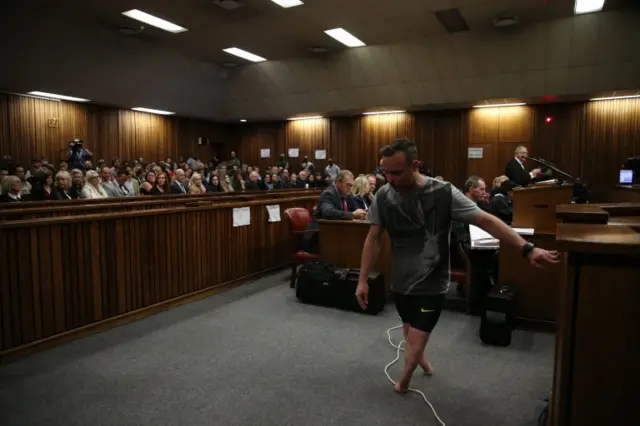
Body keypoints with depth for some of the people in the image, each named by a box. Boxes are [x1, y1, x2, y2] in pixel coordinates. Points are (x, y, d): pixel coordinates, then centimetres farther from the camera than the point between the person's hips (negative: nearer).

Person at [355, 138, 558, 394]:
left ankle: (404, 380, 29)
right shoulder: (383, 196, -10)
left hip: (432, 283, -3)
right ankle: (421, 360, 53)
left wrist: (527, 249, -23)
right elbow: (374, 239, -2)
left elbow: (487, 221, -16)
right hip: (400, 281, 3)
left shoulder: (444, 193, -19)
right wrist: (363, 280, -2)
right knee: (410, 333, 20)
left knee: (416, 342, -1)